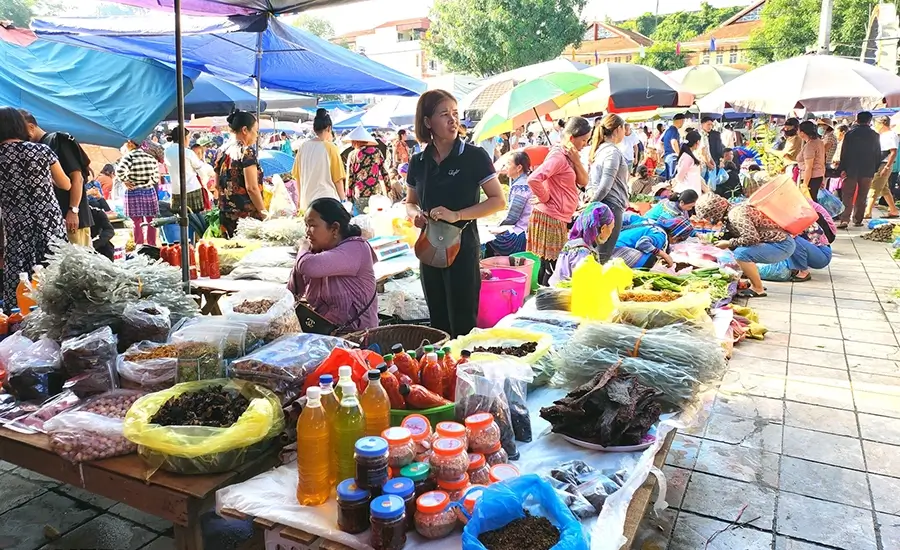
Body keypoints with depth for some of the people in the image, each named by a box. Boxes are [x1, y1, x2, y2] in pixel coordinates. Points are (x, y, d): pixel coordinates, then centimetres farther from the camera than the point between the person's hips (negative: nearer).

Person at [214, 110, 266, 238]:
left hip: (226, 214, 8)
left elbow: (217, 185, 15)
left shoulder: (223, 150, 9)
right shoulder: (247, 152, -13)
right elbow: (252, 188, -18)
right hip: (246, 214, -8)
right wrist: (264, 213, -11)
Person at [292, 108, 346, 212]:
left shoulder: (303, 147, 4)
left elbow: (297, 176, 11)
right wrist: (343, 199, 7)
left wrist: (300, 199, 22)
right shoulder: (330, 148, -8)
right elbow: (338, 178, -5)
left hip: (306, 200, 5)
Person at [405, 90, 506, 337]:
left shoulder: (475, 157, -7)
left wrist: (457, 215, -19)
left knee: (463, 325, 0)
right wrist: (415, 214, -6)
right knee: (438, 324, 14)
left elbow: (498, 201, -9)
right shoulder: (418, 162, 5)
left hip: (463, 248, -4)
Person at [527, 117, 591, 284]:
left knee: (550, 266, 15)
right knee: (550, 267, -3)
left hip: (560, 218, 10)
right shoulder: (558, 156, -18)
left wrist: (576, 160, -5)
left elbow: (583, 181, 9)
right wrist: (545, 198, -16)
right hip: (551, 218, -10)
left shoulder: (568, 156, 12)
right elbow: (533, 179, -30)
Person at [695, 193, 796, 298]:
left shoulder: (735, 214, -21)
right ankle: (756, 284, 21)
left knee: (740, 254, -25)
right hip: (777, 242, 10)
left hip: (782, 245, -10)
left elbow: (751, 238, -29)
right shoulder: (730, 214, 7)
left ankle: (758, 289, -9)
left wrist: (728, 243, -17)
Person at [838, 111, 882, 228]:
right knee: (861, 197, 10)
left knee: (847, 196, -2)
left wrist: (842, 168, -6)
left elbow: (844, 152, -8)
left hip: (851, 170, -2)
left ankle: (844, 220, -13)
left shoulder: (850, 133, -5)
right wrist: (875, 169, 16)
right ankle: (858, 220, 12)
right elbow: (878, 154, 7)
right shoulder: (875, 135, 3)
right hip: (868, 170, 2)